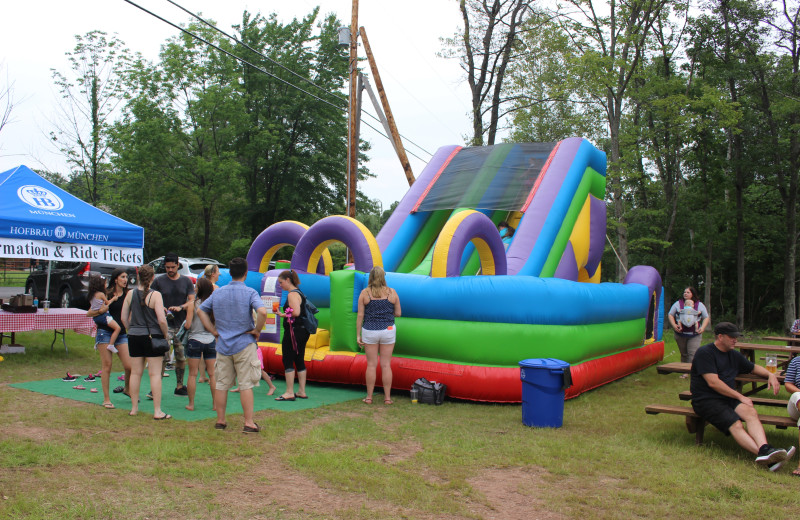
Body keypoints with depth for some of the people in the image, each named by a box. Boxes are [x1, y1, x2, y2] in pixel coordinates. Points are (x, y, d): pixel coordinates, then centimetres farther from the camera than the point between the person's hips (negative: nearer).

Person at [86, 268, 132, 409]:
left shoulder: (128, 295, 7)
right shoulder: (106, 294, 1)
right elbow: (89, 313, 1)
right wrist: (101, 310, -17)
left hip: (122, 334, 2)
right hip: (105, 332, -2)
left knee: (129, 366, -6)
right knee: (107, 366, -1)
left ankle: (127, 389, 22)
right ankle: (106, 399, 9)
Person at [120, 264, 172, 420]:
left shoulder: (131, 294, 2)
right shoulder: (155, 295, -12)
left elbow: (124, 318, 8)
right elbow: (161, 320, -17)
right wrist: (166, 335, -2)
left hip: (134, 337, 5)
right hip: (152, 336, -4)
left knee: (135, 372, 13)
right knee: (155, 374, -1)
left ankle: (134, 408, 22)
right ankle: (157, 411, 1)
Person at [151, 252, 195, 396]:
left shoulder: (186, 281, 9)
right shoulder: (159, 281, 4)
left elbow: (192, 301, 4)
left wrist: (180, 307, -15)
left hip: (182, 324, 3)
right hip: (165, 324, -3)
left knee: (181, 357, 8)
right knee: (163, 357, -10)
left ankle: (179, 386, 18)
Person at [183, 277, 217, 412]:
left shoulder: (192, 304, -7)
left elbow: (188, 325, -9)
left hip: (195, 340, -2)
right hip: (211, 341, 3)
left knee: (193, 374, 6)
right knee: (213, 374, 8)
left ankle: (191, 404, 9)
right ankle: (215, 403, 11)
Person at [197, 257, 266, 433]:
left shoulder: (218, 292, 6)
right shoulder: (249, 292, -9)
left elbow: (200, 310, 11)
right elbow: (262, 312, -25)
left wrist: (213, 330, 10)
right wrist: (257, 330, -11)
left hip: (223, 345, 4)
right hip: (244, 345, -4)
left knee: (221, 384, 11)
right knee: (246, 385, 0)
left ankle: (220, 421, 19)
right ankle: (249, 423, 3)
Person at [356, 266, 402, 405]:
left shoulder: (364, 293, -4)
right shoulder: (392, 292, -2)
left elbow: (360, 315, -4)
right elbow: (398, 313, 3)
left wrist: (358, 335, 2)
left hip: (370, 331, -1)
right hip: (388, 331, 1)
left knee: (371, 365, 6)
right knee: (386, 365, 7)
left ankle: (369, 397, 12)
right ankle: (387, 397, 11)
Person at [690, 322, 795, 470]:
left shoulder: (734, 355, 23)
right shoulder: (704, 353, -4)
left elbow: (753, 368, 40)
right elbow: (713, 382, -12)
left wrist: (770, 375, 18)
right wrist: (740, 397, -10)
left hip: (729, 397, 6)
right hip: (706, 400, -6)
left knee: (751, 412, -28)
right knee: (735, 424, -30)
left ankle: (765, 449, -48)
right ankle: (762, 453, -46)